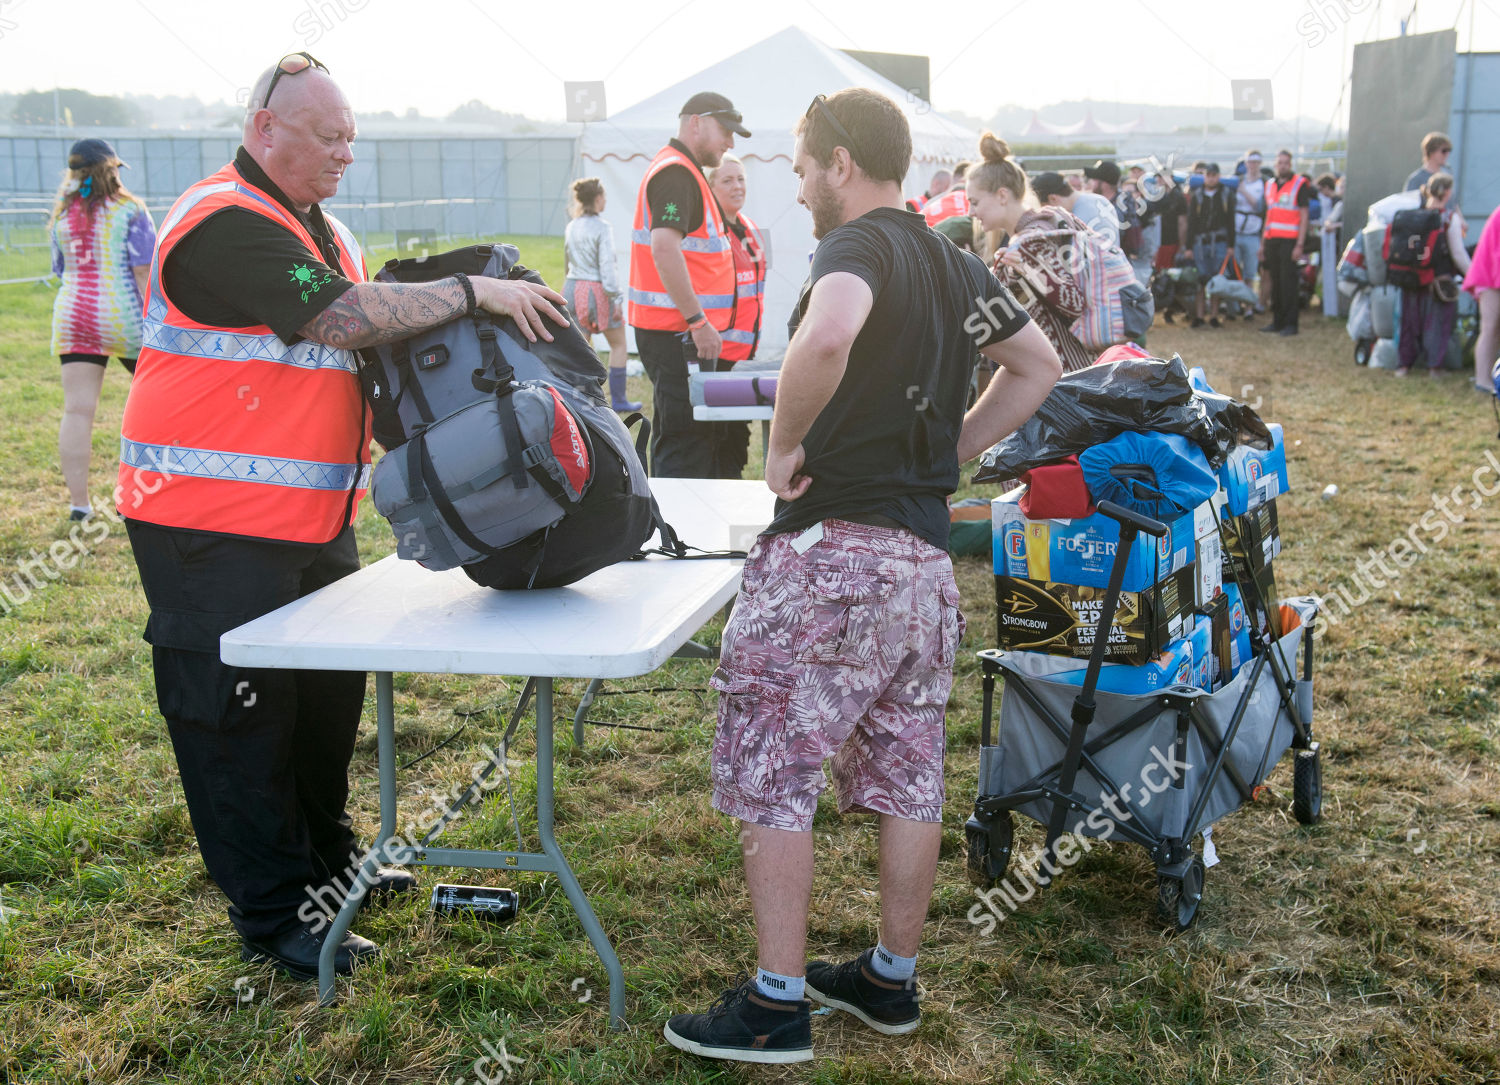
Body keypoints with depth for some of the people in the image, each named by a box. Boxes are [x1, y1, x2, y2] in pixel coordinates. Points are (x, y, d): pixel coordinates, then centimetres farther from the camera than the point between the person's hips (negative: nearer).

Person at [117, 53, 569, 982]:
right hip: (216, 527, -10)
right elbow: (343, 318, -27)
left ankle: (325, 860, 38)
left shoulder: (323, 228, 15)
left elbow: (370, 330, 18)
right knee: (240, 714, 1)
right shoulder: (224, 225, -17)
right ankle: (275, 917, 12)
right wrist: (474, 292, -24)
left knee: (326, 694, 19)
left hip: (313, 518, 10)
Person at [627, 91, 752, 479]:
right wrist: (698, 320, -24)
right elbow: (664, 248, -25)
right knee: (684, 446, -8)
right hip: (679, 334, -11)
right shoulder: (676, 173, -13)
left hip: (689, 332, 11)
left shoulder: (683, 171, 20)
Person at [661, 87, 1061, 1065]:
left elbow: (828, 336, -35)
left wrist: (787, 445, -20)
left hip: (832, 551, -9)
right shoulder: (955, 264, 14)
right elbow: (1038, 368, 23)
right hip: (927, 553, 9)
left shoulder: (856, 246, -12)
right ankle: (893, 980, 27)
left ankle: (777, 1008, 6)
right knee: (910, 773, 14)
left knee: (770, 772, 0)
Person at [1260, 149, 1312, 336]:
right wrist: (1262, 243, 17)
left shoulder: (1299, 184, -3)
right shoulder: (1270, 184, 16)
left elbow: (1304, 217, -6)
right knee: (1275, 282, 8)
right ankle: (1277, 321, 14)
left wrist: (1299, 245, -13)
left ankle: (1290, 323, -4)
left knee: (1288, 282, -7)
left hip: (1289, 241, -6)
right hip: (1271, 241, 6)